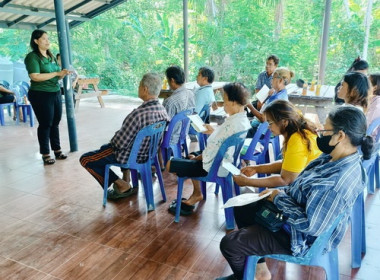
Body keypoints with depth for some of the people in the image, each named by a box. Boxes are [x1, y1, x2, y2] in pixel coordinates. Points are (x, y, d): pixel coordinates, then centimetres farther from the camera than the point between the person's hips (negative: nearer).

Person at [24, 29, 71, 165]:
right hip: (41, 95, -6)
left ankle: (57, 150, 21)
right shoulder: (32, 57, -8)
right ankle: (45, 154, 11)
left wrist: (63, 74, -3)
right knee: (45, 124, 0)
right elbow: (35, 77, -20)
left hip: (56, 93, 7)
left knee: (55, 123, 10)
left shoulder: (51, 56, 13)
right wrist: (56, 73, -17)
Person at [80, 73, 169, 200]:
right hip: (149, 151, 8)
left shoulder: (138, 113, -34)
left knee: (85, 159, 5)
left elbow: (120, 143, -28)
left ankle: (123, 186, 5)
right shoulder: (163, 110, -9)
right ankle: (126, 178, 32)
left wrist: (112, 141, -2)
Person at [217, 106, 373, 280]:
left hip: (300, 238, -9)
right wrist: (279, 193, -3)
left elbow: (310, 226, -31)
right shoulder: (333, 157, -5)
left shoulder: (338, 182, -36)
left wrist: (280, 199, -19)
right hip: (291, 213, 10)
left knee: (229, 244, -8)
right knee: (241, 207, 16)